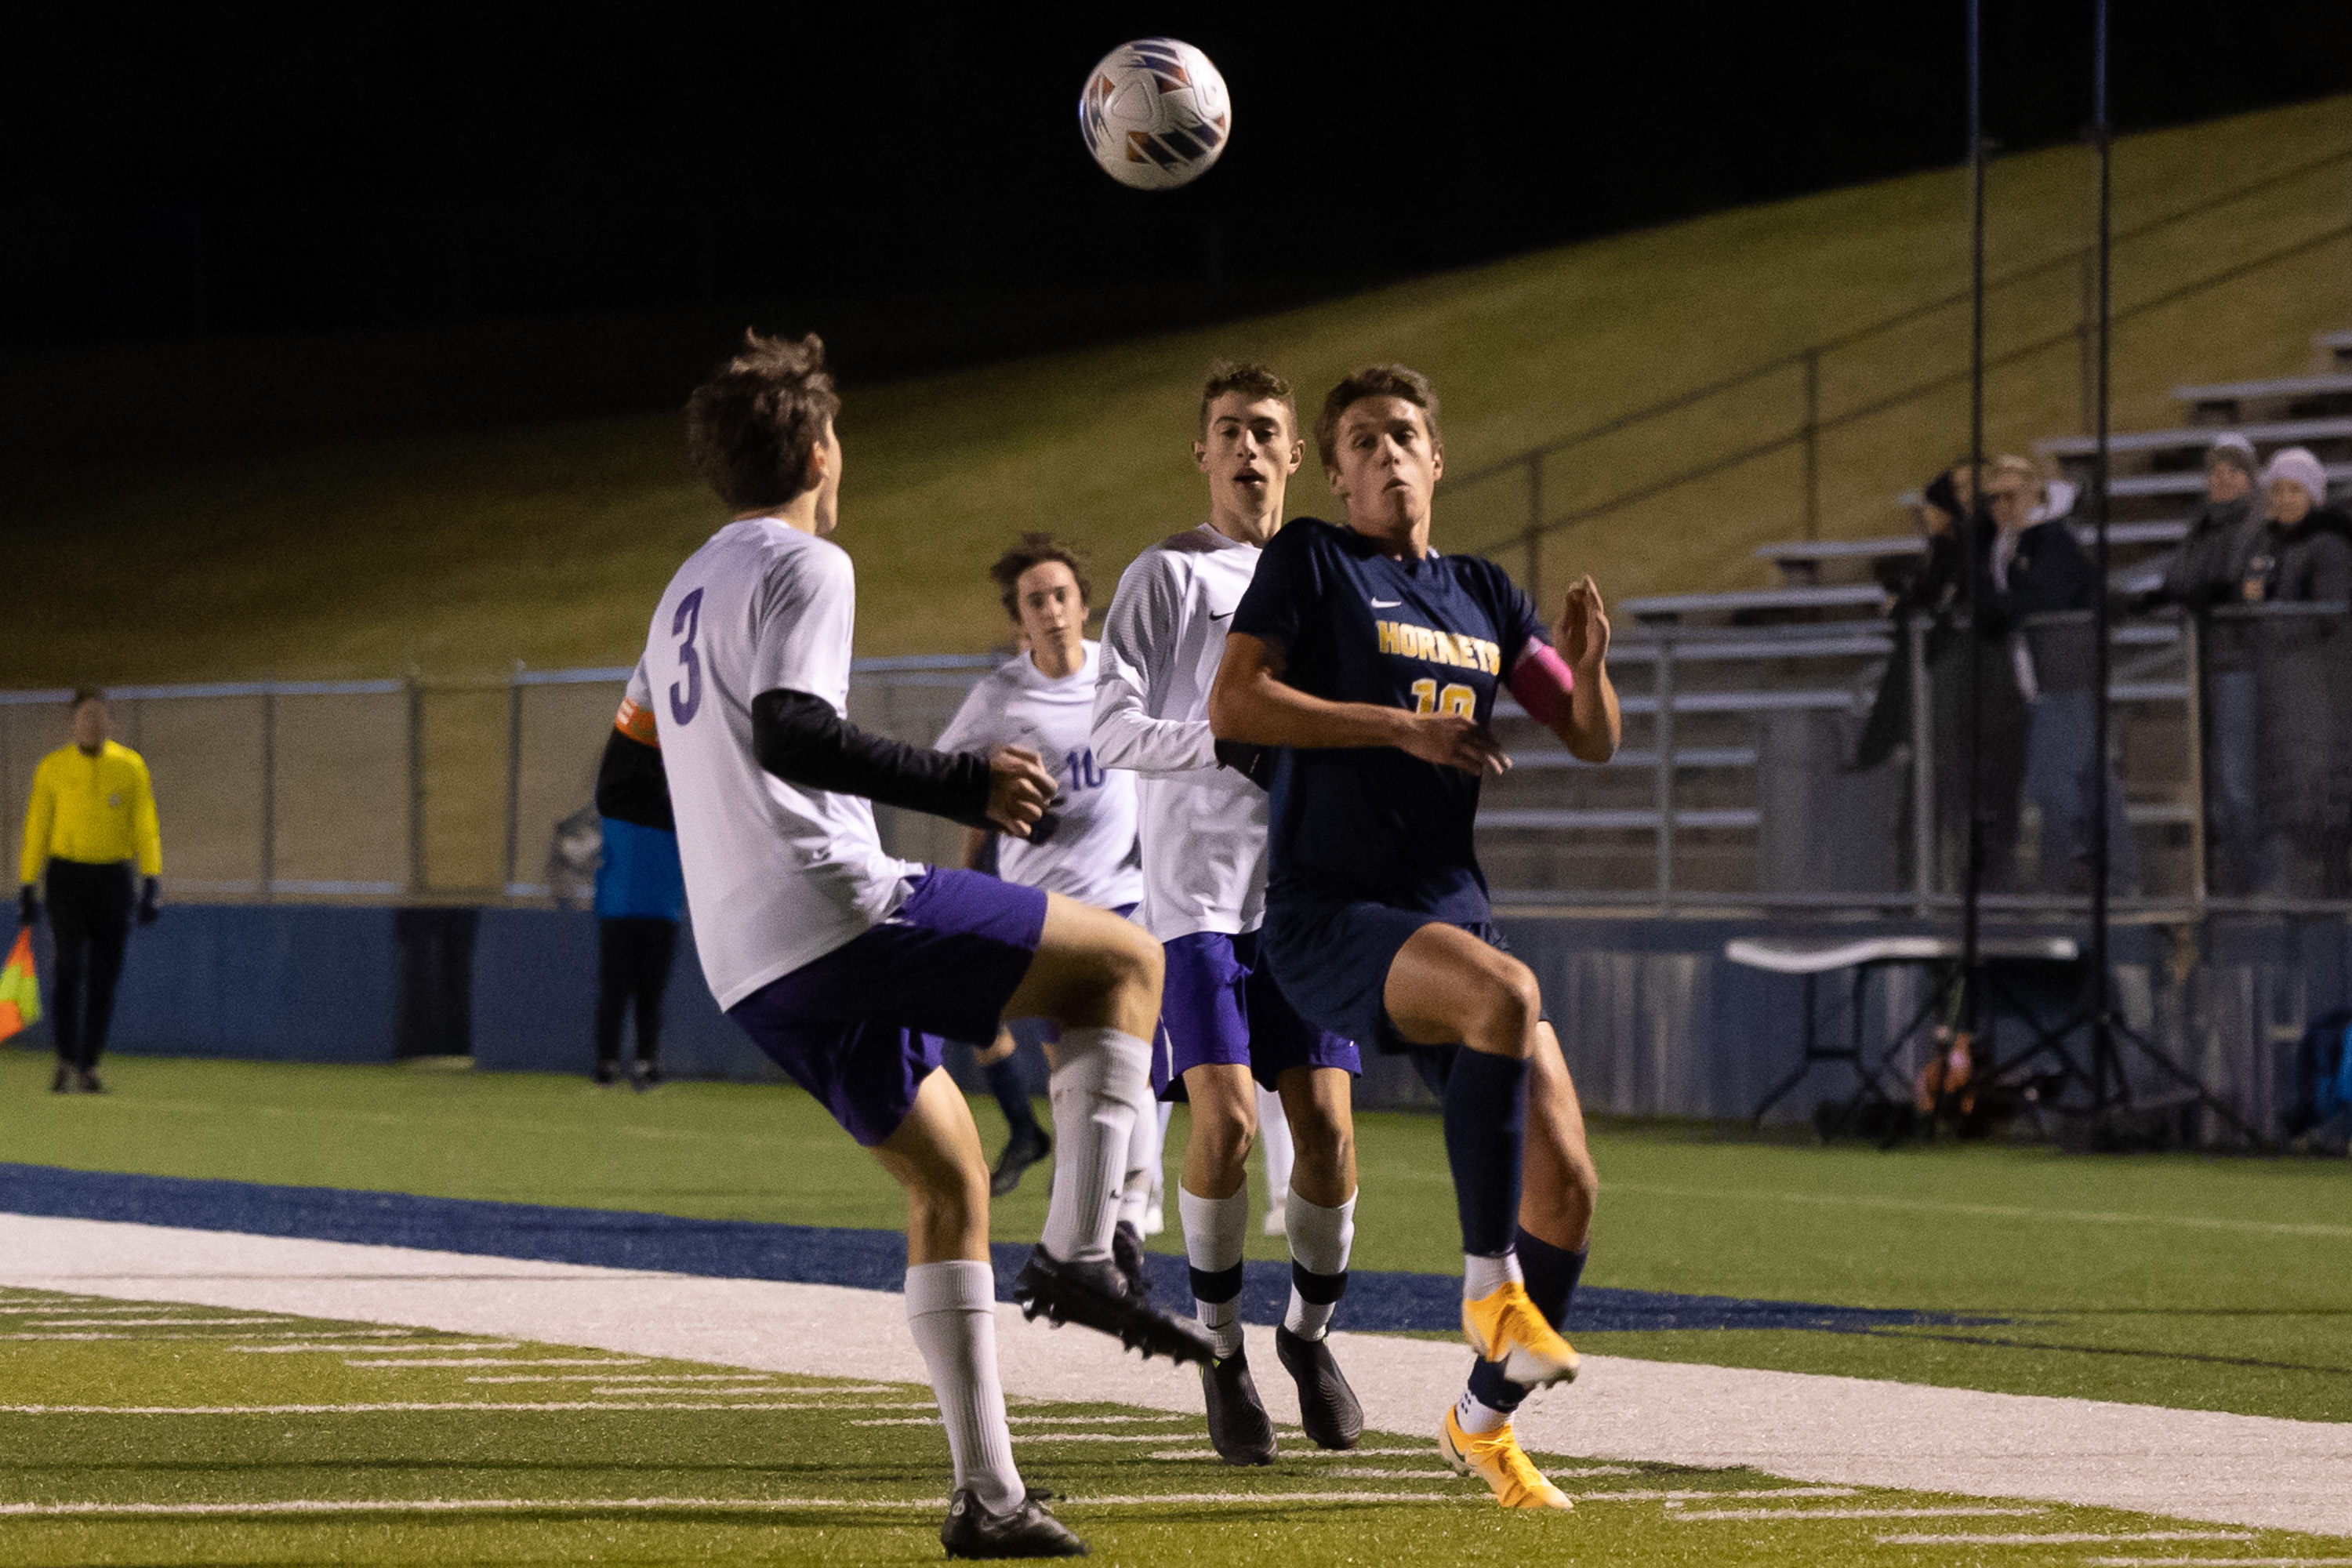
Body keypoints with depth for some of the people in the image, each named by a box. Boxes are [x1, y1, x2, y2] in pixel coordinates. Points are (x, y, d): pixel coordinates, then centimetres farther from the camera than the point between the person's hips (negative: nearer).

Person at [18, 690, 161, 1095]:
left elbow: (145, 827, 2)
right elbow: (36, 829, 4)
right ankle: (66, 1062, -10)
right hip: (66, 875, -1)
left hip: (114, 879, 2)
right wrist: (28, 887, 0)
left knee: (105, 976, 1)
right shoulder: (52, 769, 2)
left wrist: (152, 879, -9)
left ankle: (89, 1066, 8)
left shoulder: (130, 766, 4)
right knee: (69, 967, -15)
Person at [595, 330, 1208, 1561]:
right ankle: (1077, 1253, -14)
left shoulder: (685, 595, 23)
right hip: (841, 911, -9)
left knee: (945, 1176, 15)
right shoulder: (802, 567, -5)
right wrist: (964, 787, -19)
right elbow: (789, 730, -20)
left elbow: (624, 785, 26)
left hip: (749, 972, 9)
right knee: (1124, 962, 0)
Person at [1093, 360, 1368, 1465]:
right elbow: (1114, 727, -5)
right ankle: (1222, 1351, 3)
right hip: (1200, 887, -4)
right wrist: (1226, 744, -20)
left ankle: (1309, 1332, 20)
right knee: (1226, 1118, -15)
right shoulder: (1166, 576, 2)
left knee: (1325, 1124, -3)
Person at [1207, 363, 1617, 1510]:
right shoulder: (1310, 561, 3)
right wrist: (1400, 726, -15)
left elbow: (1592, 741, 17)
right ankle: (1490, 1282, -27)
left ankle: (1482, 1421, 18)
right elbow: (1233, 703, -9)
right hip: (1330, 913, -6)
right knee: (1505, 993, -37)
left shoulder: (1482, 595, 18)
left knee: (1566, 1183, -3)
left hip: (1451, 915, 6)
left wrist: (1588, 665, -5)